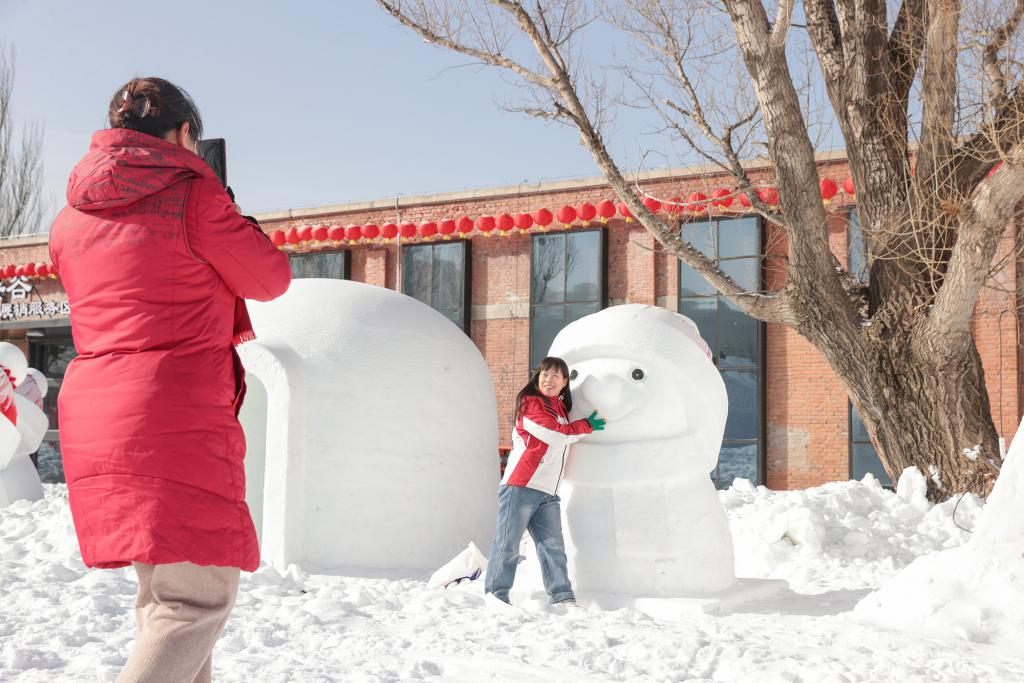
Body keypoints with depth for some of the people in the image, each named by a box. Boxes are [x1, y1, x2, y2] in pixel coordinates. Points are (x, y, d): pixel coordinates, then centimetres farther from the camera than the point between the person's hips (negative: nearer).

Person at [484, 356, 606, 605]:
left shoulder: (561, 408, 20)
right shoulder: (530, 403, -5)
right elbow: (555, 435, -12)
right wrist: (587, 426, 0)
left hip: (547, 493, 7)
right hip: (520, 486, -7)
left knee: (553, 544, 2)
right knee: (508, 542, -4)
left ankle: (563, 596, 1)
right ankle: (496, 594, 2)